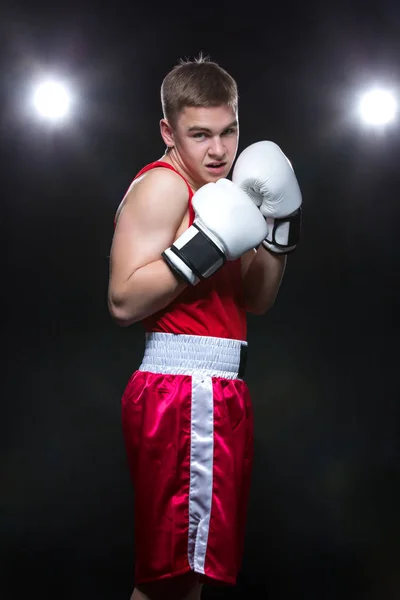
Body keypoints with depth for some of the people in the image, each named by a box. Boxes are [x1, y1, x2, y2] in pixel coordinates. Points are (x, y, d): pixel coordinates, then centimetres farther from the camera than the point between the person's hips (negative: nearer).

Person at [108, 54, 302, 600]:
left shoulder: (216, 192, 18)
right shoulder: (162, 185, -10)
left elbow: (256, 301, 20)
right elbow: (124, 300, -20)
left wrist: (279, 228, 9)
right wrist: (208, 245, -23)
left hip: (216, 391, 10)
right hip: (184, 393, -10)